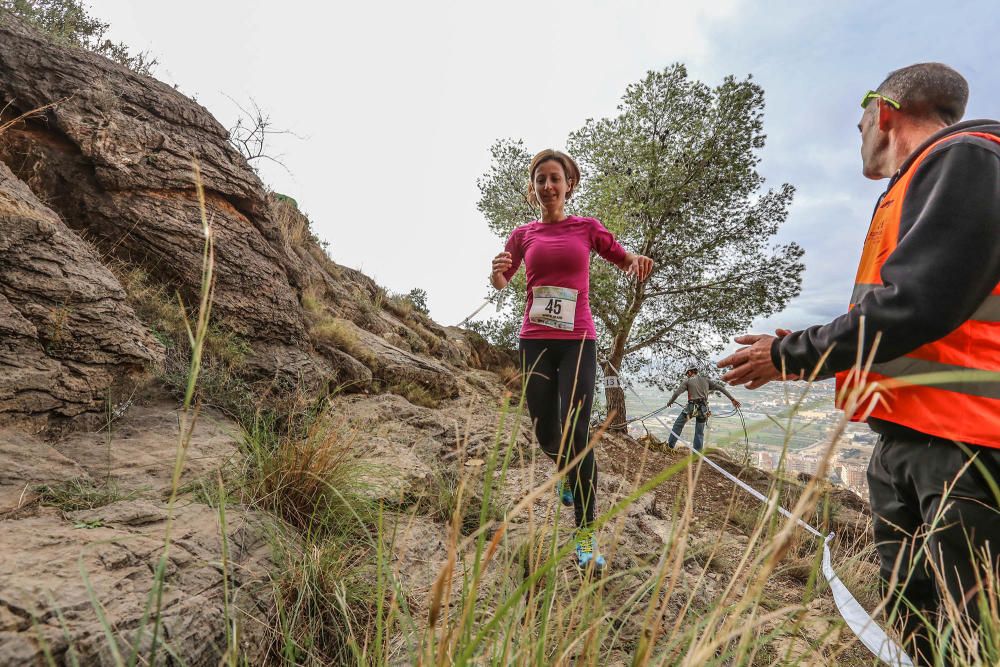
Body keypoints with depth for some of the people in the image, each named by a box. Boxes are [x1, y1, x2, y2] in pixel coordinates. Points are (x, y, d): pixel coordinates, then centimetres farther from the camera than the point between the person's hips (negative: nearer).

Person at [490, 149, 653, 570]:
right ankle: (564, 471, 42)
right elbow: (501, 283, 11)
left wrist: (638, 262, -14)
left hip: (578, 340, -2)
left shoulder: (586, 228, 6)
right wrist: (496, 273, -14)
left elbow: (626, 262, 11)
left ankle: (586, 533, 1)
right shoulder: (523, 235, 9)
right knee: (546, 432, 5)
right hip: (535, 340, 2)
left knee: (576, 431, -12)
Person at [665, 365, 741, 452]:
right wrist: (732, 399, 12)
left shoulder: (687, 381, 3)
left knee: (678, 425, 16)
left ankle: (671, 443, 19)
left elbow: (676, 393, -2)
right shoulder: (706, 380, 15)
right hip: (703, 410, 4)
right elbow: (721, 387, 11)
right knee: (699, 433, 13)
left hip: (691, 408, -4)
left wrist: (669, 402, 13)